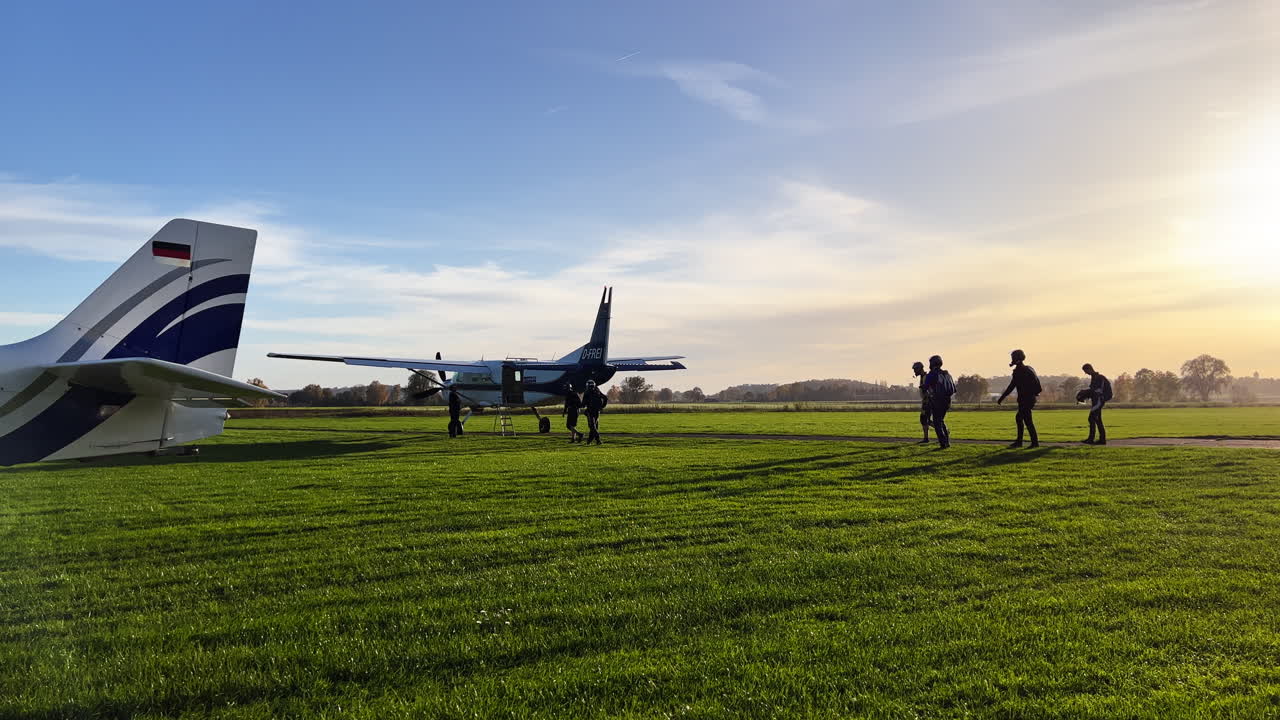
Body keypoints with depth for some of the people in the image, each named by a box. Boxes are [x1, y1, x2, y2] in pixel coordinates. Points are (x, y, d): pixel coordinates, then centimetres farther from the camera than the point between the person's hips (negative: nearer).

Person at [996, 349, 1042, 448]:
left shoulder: (1018, 371, -15)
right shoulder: (1029, 369, 13)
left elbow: (1011, 387, -17)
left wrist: (1001, 399, -12)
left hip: (1025, 400, -10)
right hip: (1031, 398, 10)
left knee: (1028, 421, -5)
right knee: (1018, 418, 17)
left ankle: (1035, 442, -3)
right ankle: (1019, 441, 20)